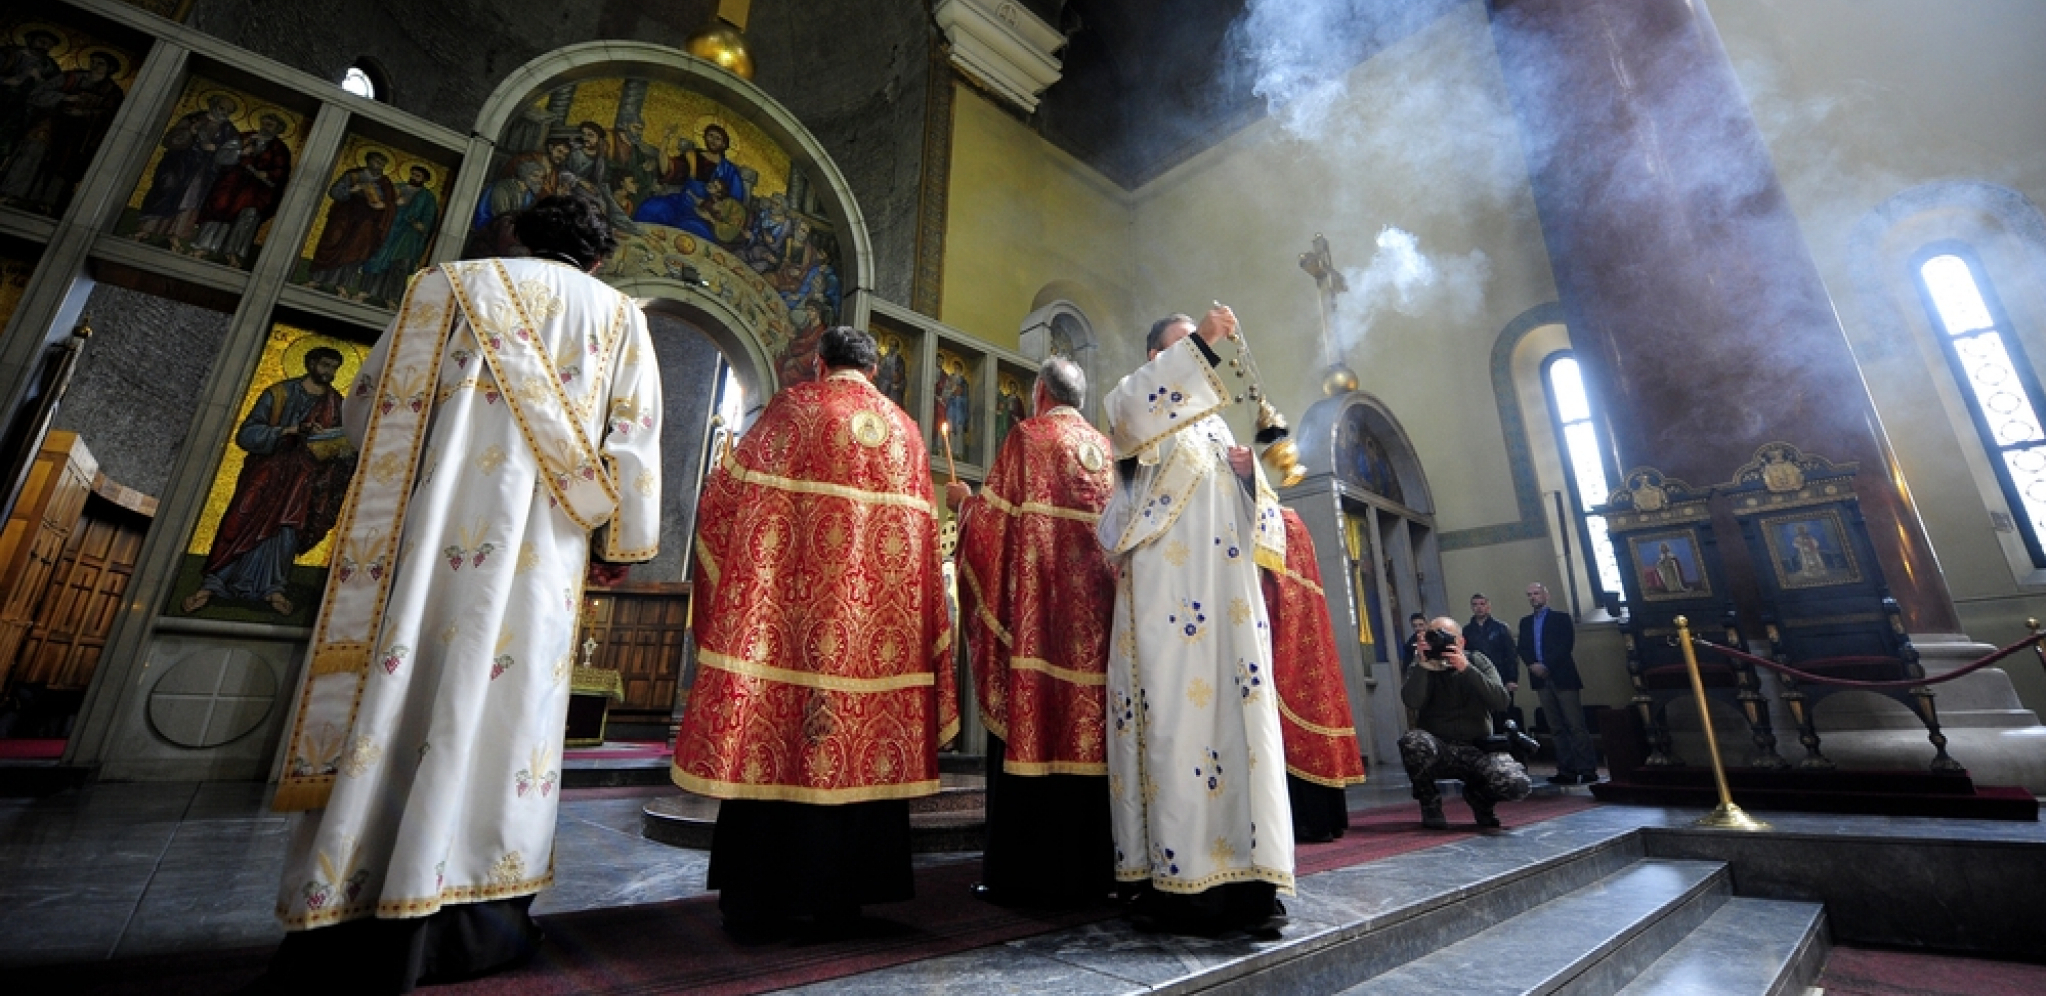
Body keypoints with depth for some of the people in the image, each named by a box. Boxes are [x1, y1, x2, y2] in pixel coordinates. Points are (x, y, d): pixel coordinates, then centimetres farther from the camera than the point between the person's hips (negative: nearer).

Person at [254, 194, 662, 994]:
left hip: (430, 531, 1)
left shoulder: (450, 284, 13)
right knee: (497, 708, 1)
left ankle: (342, 922, 5)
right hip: (538, 553, 0)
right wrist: (620, 541, 9)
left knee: (393, 699, 3)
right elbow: (633, 446, 4)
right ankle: (466, 923, 6)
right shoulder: (619, 317, 11)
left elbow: (368, 409, 13)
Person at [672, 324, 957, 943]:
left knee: (773, 737, 6)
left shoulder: (791, 409, 4)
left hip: (792, 608, -2)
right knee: (860, 751, 8)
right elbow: (921, 531, 11)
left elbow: (725, 496, 6)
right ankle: (834, 903, 17)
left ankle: (758, 906, 14)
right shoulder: (903, 429, 13)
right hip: (880, 611, 3)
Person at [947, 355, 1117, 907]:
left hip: (1035, 603, -5)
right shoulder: (1107, 448, 16)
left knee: (1032, 720, -2)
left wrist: (963, 499, 16)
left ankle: (1030, 871, 3)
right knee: (1086, 720, 8)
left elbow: (994, 521, -3)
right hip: (1095, 607, 6)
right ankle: (1088, 868, 16)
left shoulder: (1027, 438, 0)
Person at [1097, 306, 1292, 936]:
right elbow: (1122, 408, -13)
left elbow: (1246, 508, 24)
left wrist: (1249, 474, 2)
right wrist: (1198, 343, -15)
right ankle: (1178, 877, -9)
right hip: (1169, 585, -5)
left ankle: (1243, 872, 2)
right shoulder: (1139, 401, 14)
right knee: (1176, 709, -12)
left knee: (1239, 709, -2)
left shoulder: (1216, 423, 30)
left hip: (1226, 583, 6)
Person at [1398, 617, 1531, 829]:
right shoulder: (1421, 667, 0)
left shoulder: (1477, 661, 3)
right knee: (1412, 740, -35)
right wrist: (1424, 664, -27)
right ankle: (1429, 802, -4)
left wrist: (1466, 668, -24)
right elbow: (1411, 702, -21)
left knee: (1517, 785, -26)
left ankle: (1477, 796, 13)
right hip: (1437, 751, -1)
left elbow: (1501, 702, -14)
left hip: (1478, 750, 1)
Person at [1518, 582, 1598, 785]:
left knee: (1576, 726, -5)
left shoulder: (1561, 618, 3)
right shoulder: (1525, 622, 17)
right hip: (1541, 679, 4)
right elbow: (1522, 649, 10)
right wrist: (1533, 665, -8)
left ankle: (1588, 770, -1)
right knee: (1557, 728, 5)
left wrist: (1547, 666, -14)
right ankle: (1566, 771, 6)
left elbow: (1567, 645, -8)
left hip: (1562, 677, -4)